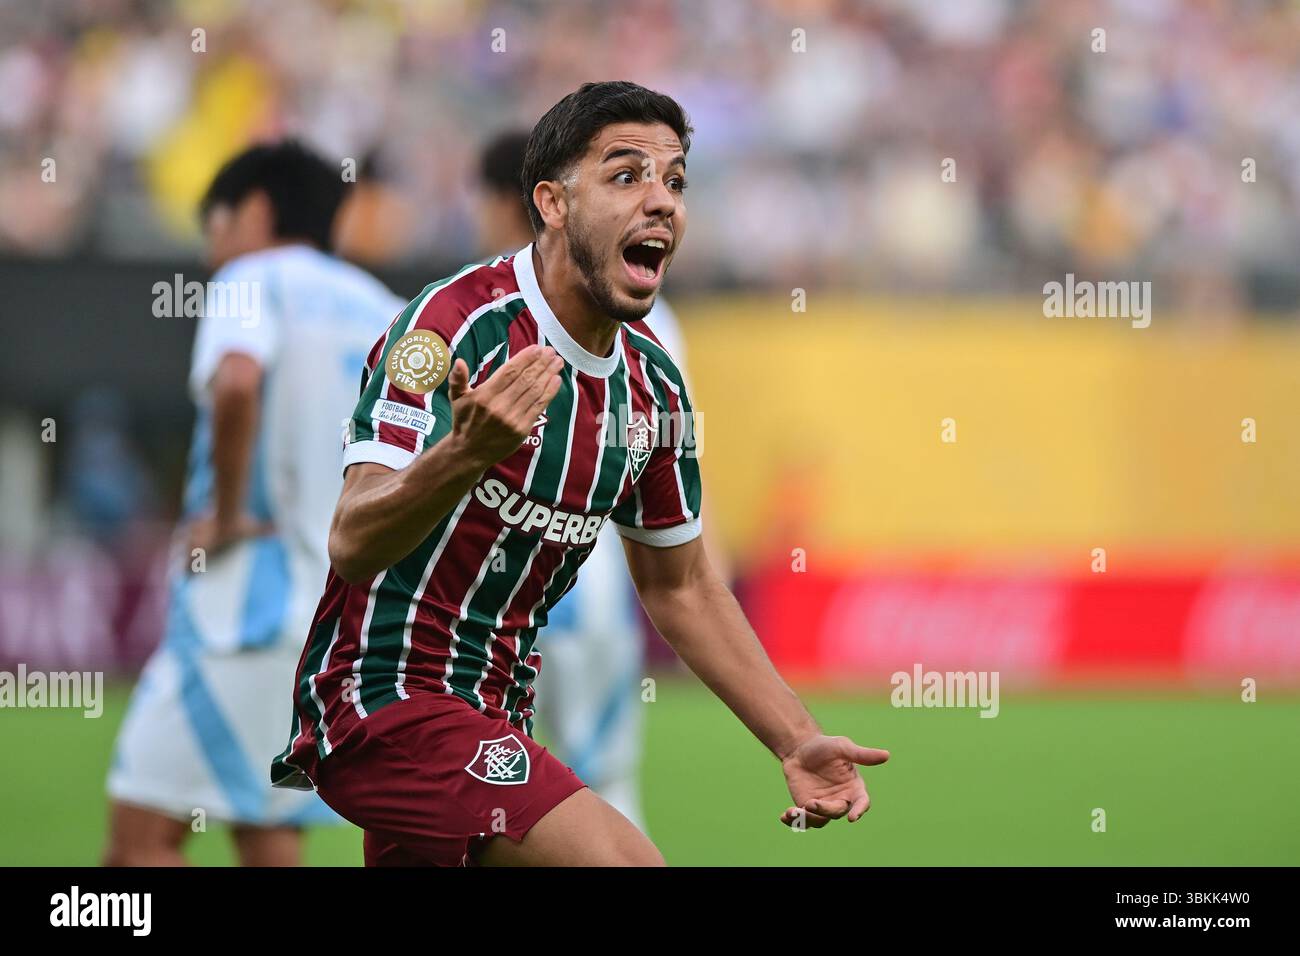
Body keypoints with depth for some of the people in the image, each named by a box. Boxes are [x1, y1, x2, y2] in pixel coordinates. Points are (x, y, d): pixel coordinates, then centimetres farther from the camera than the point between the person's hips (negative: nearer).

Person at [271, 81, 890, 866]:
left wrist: (798, 744, 13)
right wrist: (467, 452, -45)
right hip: (386, 702, -9)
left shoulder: (652, 384, 8)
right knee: (625, 861, -26)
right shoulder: (458, 324, -17)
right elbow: (352, 543, -27)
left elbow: (680, 587, 20)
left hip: (493, 717, 9)